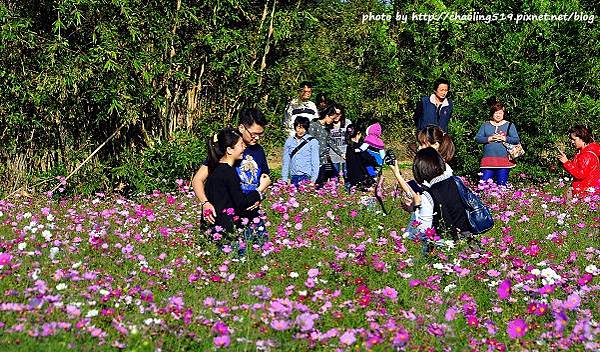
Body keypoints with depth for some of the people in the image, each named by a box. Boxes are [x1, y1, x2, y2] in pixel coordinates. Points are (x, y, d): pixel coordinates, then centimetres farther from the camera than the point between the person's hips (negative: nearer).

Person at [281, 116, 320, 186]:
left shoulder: (312, 142, -1)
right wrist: (284, 179, 7)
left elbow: (315, 162, -1)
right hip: (294, 178, 3)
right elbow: (286, 161, 12)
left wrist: (313, 180, -6)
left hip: (307, 178, -3)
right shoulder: (289, 141, 9)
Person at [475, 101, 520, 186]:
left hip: (504, 160, -1)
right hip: (488, 160, 1)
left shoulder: (509, 125, 10)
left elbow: (517, 140, 3)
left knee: (502, 185, 0)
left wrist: (505, 138, -12)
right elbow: (477, 138, 6)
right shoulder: (485, 125, 14)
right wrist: (488, 139, -10)